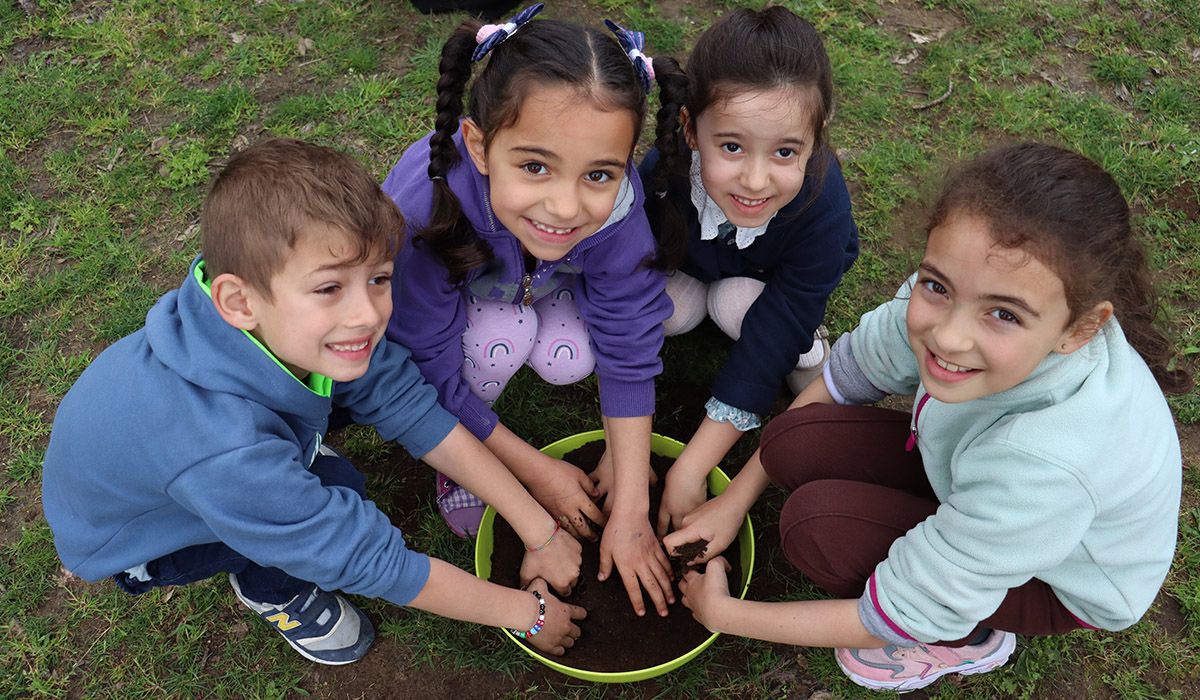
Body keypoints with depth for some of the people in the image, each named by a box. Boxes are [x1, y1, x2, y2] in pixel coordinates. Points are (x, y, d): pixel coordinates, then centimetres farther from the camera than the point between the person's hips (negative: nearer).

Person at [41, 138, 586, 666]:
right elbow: (374, 562, -36)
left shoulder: (291, 323, -29)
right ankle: (268, 588, 2)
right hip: (126, 538, -5)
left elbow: (411, 408, -20)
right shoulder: (225, 451, -46)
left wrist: (539, 530, -19)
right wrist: (526, 612, -25)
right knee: (338, 487, -28)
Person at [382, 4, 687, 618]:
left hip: (539, 289, 2)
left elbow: (629, 352, -27)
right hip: (438, 305, -2)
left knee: (571, 361, -25)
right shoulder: (422, 211, -43)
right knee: (504, 337, -31)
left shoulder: (613, 203, -36)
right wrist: (536, 470, -23)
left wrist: (630, 510, -26)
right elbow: (429, 378, -31)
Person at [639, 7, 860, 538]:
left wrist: (690, 470, -38)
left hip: (777, 282, -1)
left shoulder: (822, 208, -40)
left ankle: (806, 345, -1)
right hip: (691, 264, 1)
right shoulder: (661, 175, -38)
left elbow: (767, 348, -37)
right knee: (671, 310, -29)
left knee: (735, 303, -31)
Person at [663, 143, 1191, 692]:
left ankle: (969, 640, 3)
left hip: (1066, 584, -4)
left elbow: (902, 616, -30)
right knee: (794, 443, -16)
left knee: (817, 526, -24)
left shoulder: (1046, 462, -43)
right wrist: (735, 499, -6)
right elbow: (847, 376, -8)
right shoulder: (956, 295, -29)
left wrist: (722, 613, -19)